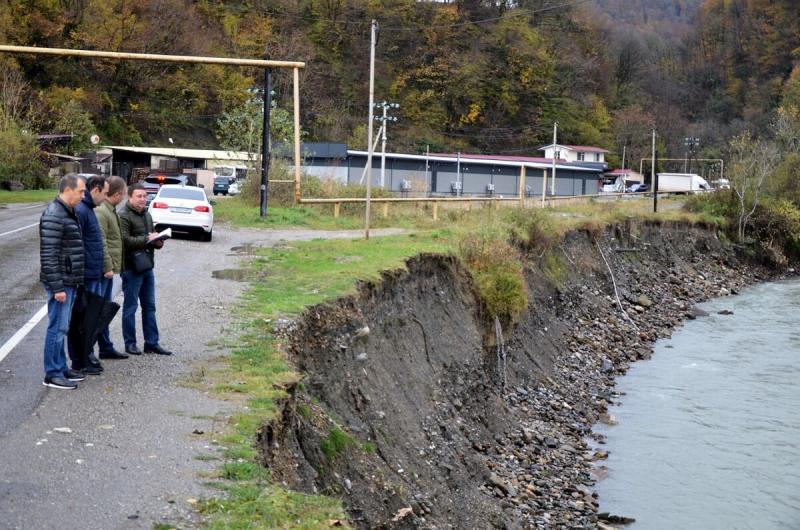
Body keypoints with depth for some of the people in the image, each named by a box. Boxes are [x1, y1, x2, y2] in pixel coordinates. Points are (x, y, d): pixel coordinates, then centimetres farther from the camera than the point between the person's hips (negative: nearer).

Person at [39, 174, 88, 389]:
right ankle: (52, 374, 3)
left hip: (70, 281, 10)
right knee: (57, 327, -4)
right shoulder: (54, 216, -18)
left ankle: (61, 368, 24)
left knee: (61, 327, 15)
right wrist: (57, 287, -22)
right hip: (61, 282, -10)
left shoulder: (69, 213, 14)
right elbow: (48, 254, -21)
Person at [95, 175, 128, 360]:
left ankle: (106, 348, 25)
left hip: (108, 270, 10)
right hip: (102, 270, -10)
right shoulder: (100, 212, -17)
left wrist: (113, 267, 20)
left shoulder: (110, 210, 15)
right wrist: (108, 267, -22)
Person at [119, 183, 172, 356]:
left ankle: (152, 343, 16)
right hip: (131, 268, -8)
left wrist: (158, 241, 4)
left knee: (149, 306, 11)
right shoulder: (124, 216, -11)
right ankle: (130, 343, 10)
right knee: (130, 307, 1)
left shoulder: (147, 215, 16)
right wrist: (147, 239, -19)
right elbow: (125, 240, -22)